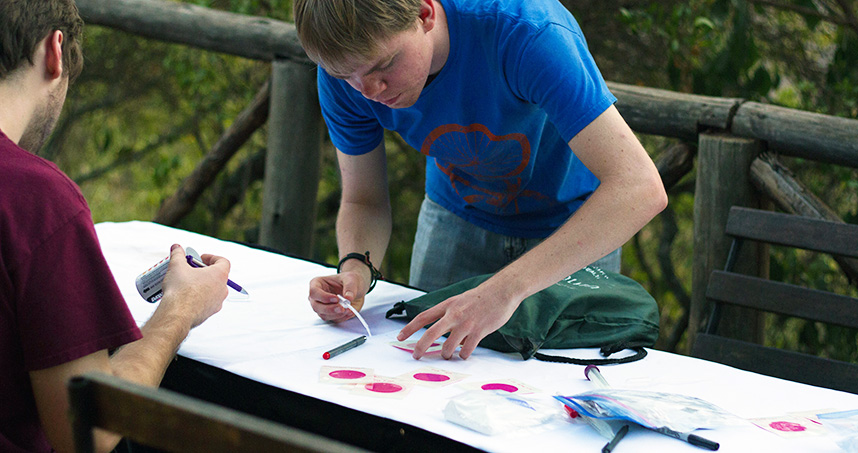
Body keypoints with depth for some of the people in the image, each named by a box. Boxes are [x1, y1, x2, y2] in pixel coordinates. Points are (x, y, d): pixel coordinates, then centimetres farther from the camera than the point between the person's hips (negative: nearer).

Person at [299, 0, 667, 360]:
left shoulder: (524, 33, -39)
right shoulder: (346, 66, -24)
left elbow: (640, 189, -46)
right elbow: (363, 202, -9)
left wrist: (505, 288, -54)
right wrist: (355, 267, -33)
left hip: (571, 222, -3)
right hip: (459, 218, 4)